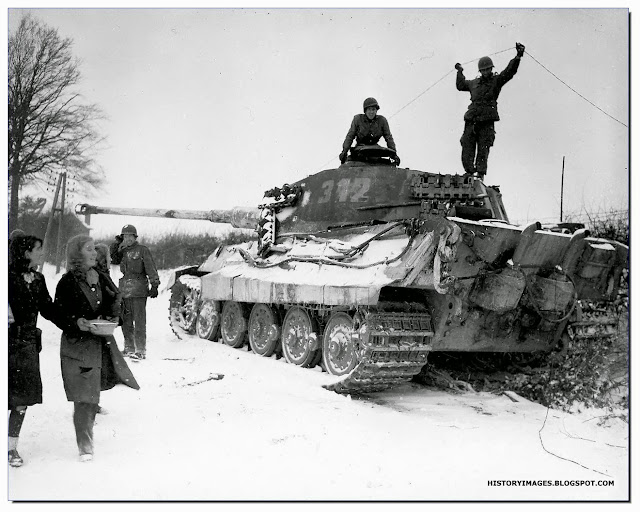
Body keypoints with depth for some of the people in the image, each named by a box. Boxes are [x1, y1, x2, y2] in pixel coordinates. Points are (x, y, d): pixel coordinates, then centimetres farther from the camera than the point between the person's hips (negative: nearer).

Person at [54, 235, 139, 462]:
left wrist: (113, 316, -4)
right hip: (78, 345, -5)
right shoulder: (67, 283, -10)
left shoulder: (100, 278, 7)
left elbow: (112, 302, 16)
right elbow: (60, 315, -9)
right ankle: (85, 447, 4)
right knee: (84, 398, -6)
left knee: (92, 394, 12)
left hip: (102, 341, 5)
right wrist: (78, 323, -25)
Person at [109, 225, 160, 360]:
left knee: (139, 321, -7)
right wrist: (116, 243, 5)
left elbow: (151, 269, -6)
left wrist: (154, 284, -14)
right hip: (125, 290, 6)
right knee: (126, 321, 10)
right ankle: (129, 348, 20)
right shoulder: (123, 251, 18)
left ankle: (141, 351, -5)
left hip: (138, 290, -6)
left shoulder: (142, 250, -1)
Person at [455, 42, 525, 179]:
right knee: (467, 146, -3)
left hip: (487, 121, -4)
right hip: (472, 120, 4)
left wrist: (518, 57, -16)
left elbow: (510, 71, -5)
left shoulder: (497, 80, 10)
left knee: (483, 148, -7)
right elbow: (460, 86, 40)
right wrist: (460, 72, 44)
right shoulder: (474, 83, 22)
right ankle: (469, 171, 0)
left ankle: (481, 173, -9)